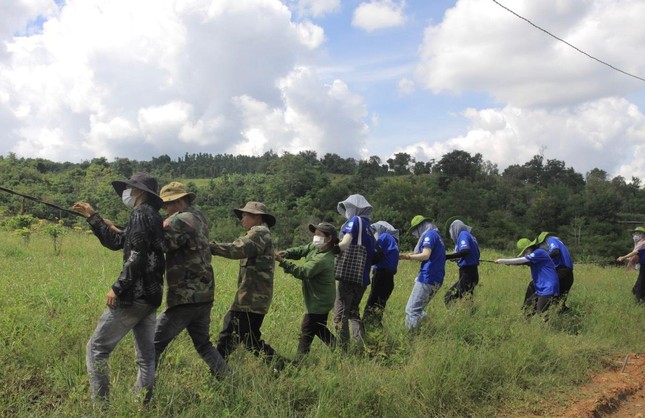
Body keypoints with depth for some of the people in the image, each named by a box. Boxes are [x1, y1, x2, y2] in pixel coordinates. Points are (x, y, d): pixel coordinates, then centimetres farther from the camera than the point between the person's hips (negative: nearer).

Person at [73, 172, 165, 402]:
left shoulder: (141, 214, -11)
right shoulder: (154, 217, 18)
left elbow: (136, 257, -21)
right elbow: (116, 242, 24)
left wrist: (117, 287, -17)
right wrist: (92, 216, 25)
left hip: (134, 295, -9)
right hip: (151, 296, 9)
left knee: (97, 348, 1)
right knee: (146, 356, 9)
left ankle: (100, 403, 1)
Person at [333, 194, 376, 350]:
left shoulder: (355, 221, -6)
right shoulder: (369, 226, 16)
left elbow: (345, 245, -20)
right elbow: (373, 254, 15)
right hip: (363, 277, 8)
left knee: (340, 314, -3)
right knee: (353, 311, 20)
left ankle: (343, 349, -3)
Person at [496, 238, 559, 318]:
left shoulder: (539, 252, -13)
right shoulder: (531, 258, 17)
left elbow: (521, 260, -18)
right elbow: (519, 262, 7)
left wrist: (504, 260, -17)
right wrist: (505, 262, -8)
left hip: (548, 289, -10)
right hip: (540, 290, 10)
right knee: (528, 311, 8)